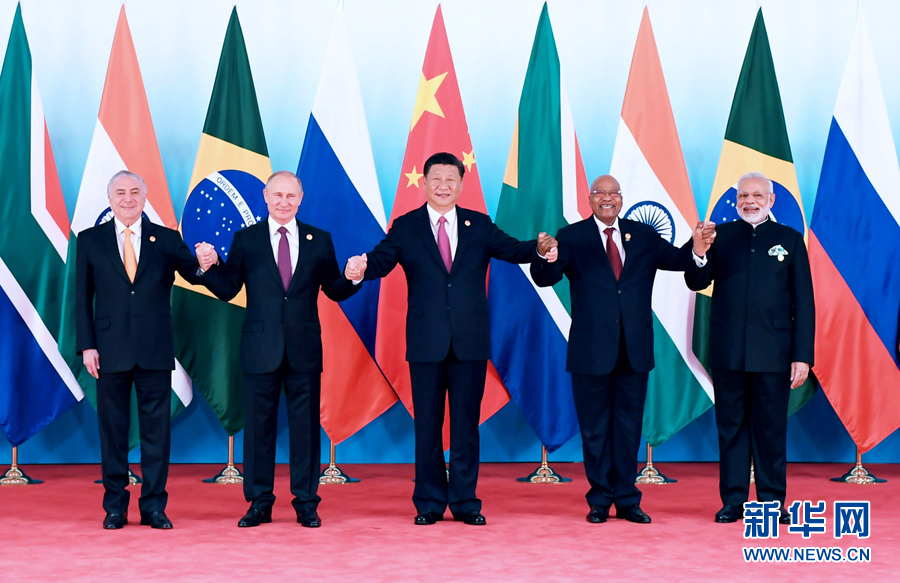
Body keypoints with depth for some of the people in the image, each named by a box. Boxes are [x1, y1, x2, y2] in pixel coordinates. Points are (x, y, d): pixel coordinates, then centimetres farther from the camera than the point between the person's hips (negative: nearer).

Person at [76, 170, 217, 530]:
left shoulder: (167, 240, 7)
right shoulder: (90, 241, 6)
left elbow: (194, 275, 0)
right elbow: (83, 298, 5)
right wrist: (86, 346, -3)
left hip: (155, 351, 0)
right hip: (110, 350, 0)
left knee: (156, 428, 3)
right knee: (113, 428, 6)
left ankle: (154, 507, 11)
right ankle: (115, 507, 15)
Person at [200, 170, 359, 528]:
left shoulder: (319, 241, 7)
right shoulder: (246, 240, 5)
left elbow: (334, 290, 7)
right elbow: (227, 290, 2)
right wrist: (210, 268, -15)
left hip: (305, 350, 0)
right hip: (260, 348, 0)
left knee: (305, 426, 4)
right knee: (258, 425, 5)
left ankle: (306, 502, 13)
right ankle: (259, 503, 15)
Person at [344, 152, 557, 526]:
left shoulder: (479, 226, 8)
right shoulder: (406, 227, 4)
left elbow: (512, 249, -3)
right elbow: (382, 260, -9)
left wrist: (540, 247, -25)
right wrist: (361, 268, -32)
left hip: (470, 341, 1)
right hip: (426, 341, -1)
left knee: (466, 421, 6)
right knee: (427, 422, 5)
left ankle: (465, 502, 14)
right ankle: (429, 503, 16)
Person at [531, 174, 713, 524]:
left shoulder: (643, 236, 9)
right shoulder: (572, 238, -1)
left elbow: (675, 260, -2)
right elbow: (545, 279, -12)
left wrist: (696, 250, -24)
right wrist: (545, 259, -36)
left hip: (635, 350, 3)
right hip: (591, 350, -3)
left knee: (629, 426, 10)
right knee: (595, 427, 7)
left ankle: (627, 500, 20)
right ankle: (600, 500, 18)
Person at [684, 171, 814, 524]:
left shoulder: (790, 239, 6)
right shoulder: (721, 236, 8)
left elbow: (804, 302, 3)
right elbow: (696, 283, 1)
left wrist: (802, 355, -4)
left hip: (773, 353, -1)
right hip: (727, 352, 1)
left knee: (771, 428, 4)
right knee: (731, 426, 7)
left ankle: (772, 502, 14)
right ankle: (733, 501, 14)